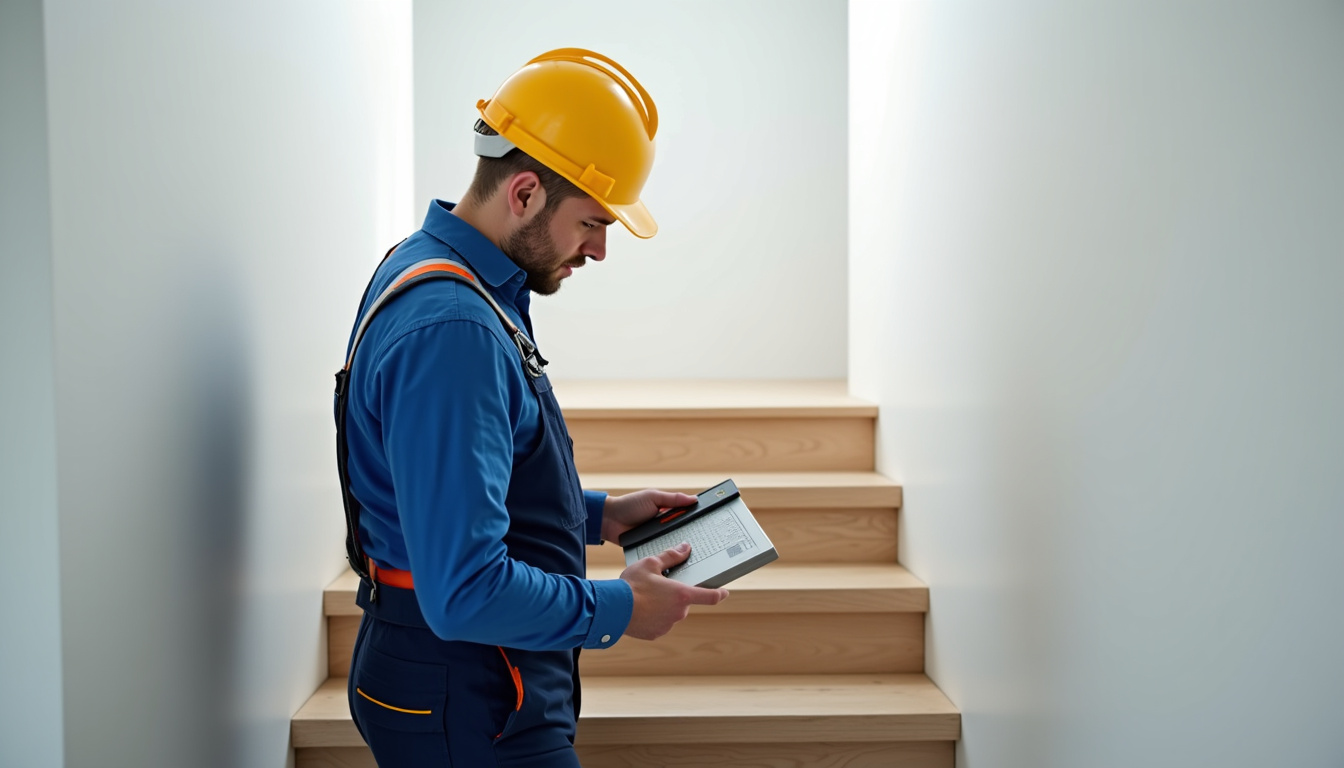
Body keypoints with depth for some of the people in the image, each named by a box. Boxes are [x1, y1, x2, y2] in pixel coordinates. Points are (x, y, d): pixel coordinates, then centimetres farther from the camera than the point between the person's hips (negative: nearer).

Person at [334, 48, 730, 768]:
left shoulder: (431, 270, 6)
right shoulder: (450, 329, -27)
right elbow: (466, 593, -31)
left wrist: (597, 515, 11)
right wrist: (618, 609, -18)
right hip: (466, 707, -10)